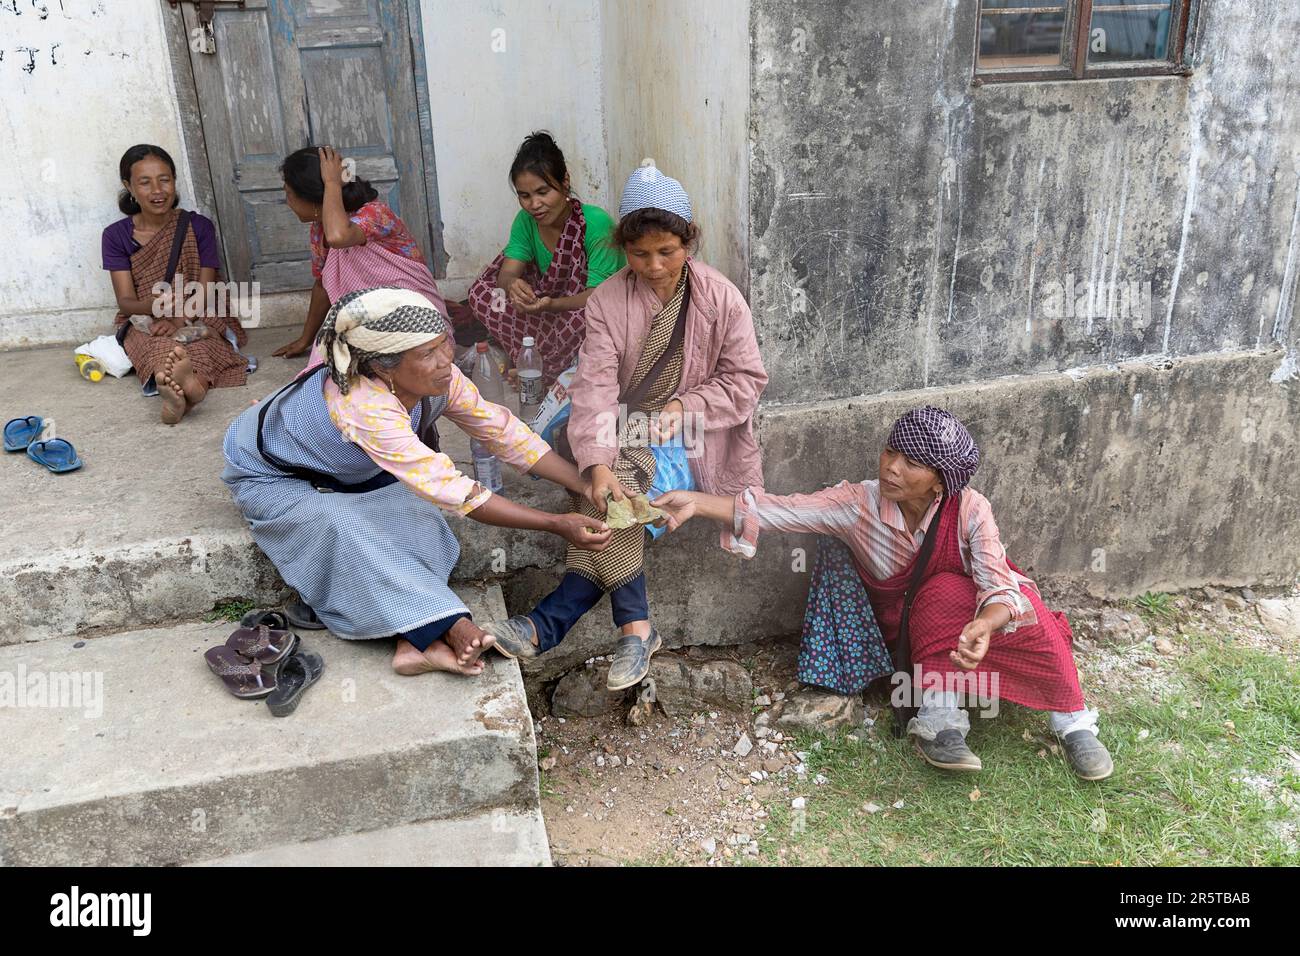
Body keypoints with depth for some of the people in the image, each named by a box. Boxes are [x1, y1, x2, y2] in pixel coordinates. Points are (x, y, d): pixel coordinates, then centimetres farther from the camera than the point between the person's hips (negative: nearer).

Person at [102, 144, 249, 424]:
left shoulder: (198, 227, 3)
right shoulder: (116, 236, 4)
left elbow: (206, 291, -4)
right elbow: (125, 302, -4)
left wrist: (180, 318, -26)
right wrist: (153, 305, -30)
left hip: (196, 319, 0)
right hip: (145, 324, 0)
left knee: (197, 345, -38)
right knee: (160, 347, -37)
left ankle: (173, 393, -71)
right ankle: (187, 386, -72)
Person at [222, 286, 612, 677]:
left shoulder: (437, 378, -22)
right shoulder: (365, 405, -42)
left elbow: (503, 431, -15)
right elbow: (451, 490, -44)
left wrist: (588, 486, -21)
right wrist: (557, 525, -43)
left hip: (342, 470, 6)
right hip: (270, 479, -6)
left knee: (415, 511, -19)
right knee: (343, 528, -33)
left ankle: (416, 641, -25)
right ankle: (448, 628, -30)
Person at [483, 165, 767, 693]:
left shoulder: (720, 298, -3)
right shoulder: (607, 301, -2)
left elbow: (746, 379, 0)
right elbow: (597, 386, -16)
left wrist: (685, 406, -16)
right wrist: (598, 464, -31)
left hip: (694, 437, -2)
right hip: (627, 430, 3)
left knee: (619, 494, -29)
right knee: (610, 490, -30)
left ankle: (548, 625, -25)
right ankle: (634, 626, -22)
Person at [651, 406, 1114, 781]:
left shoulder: (969, 510, -22)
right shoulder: (858, 503, -22)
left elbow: (999, 586, -30)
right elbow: (779, 510, -30)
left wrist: (984, 625, -53)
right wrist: (697, 502, -41)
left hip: (958, 608, 1)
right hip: (897, 627, -1)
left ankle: (1072, 721, -15)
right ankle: (939, 717, -28)